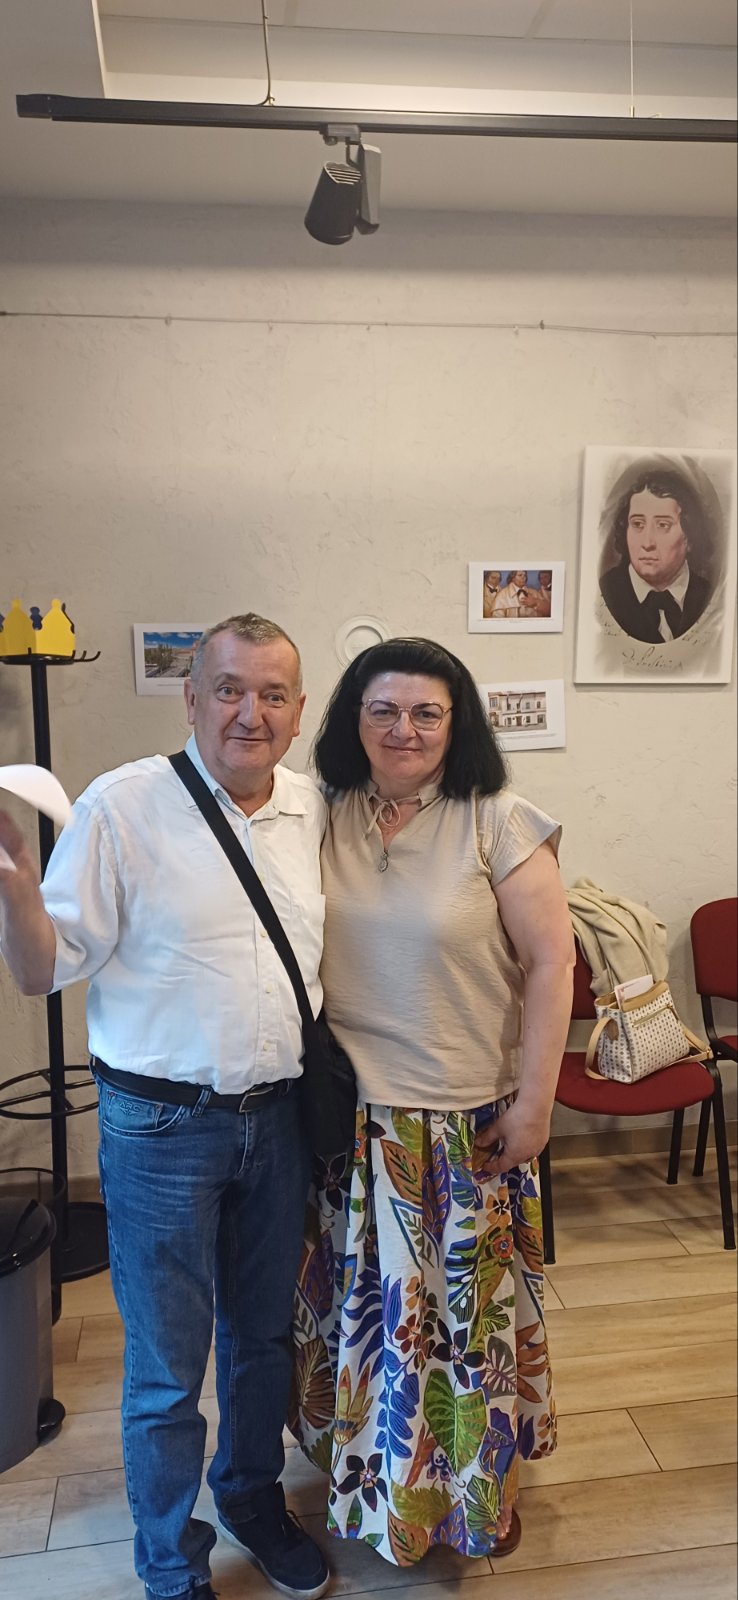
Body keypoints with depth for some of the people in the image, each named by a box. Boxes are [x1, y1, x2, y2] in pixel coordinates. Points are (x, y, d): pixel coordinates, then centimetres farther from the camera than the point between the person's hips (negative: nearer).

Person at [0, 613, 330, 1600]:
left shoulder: (315, 809, 1)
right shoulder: (122, 806, -14)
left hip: (279, 1113, 5)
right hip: (161, 1122, -4)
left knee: (264, 1335, 23)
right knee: (167, 1365, 11)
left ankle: (254, 1499, 49)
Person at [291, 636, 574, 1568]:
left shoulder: (497, 824, -11)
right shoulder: (324, 822, -2)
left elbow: (550, 963, -9)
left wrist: (534, 1100, -9)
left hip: (467, 1122, -2)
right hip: (348, 1117, 3)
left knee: (466, 1304, 12)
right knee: (361, 1301, 18)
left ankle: (479, 1488, 39)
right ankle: (368, 1473, 45)